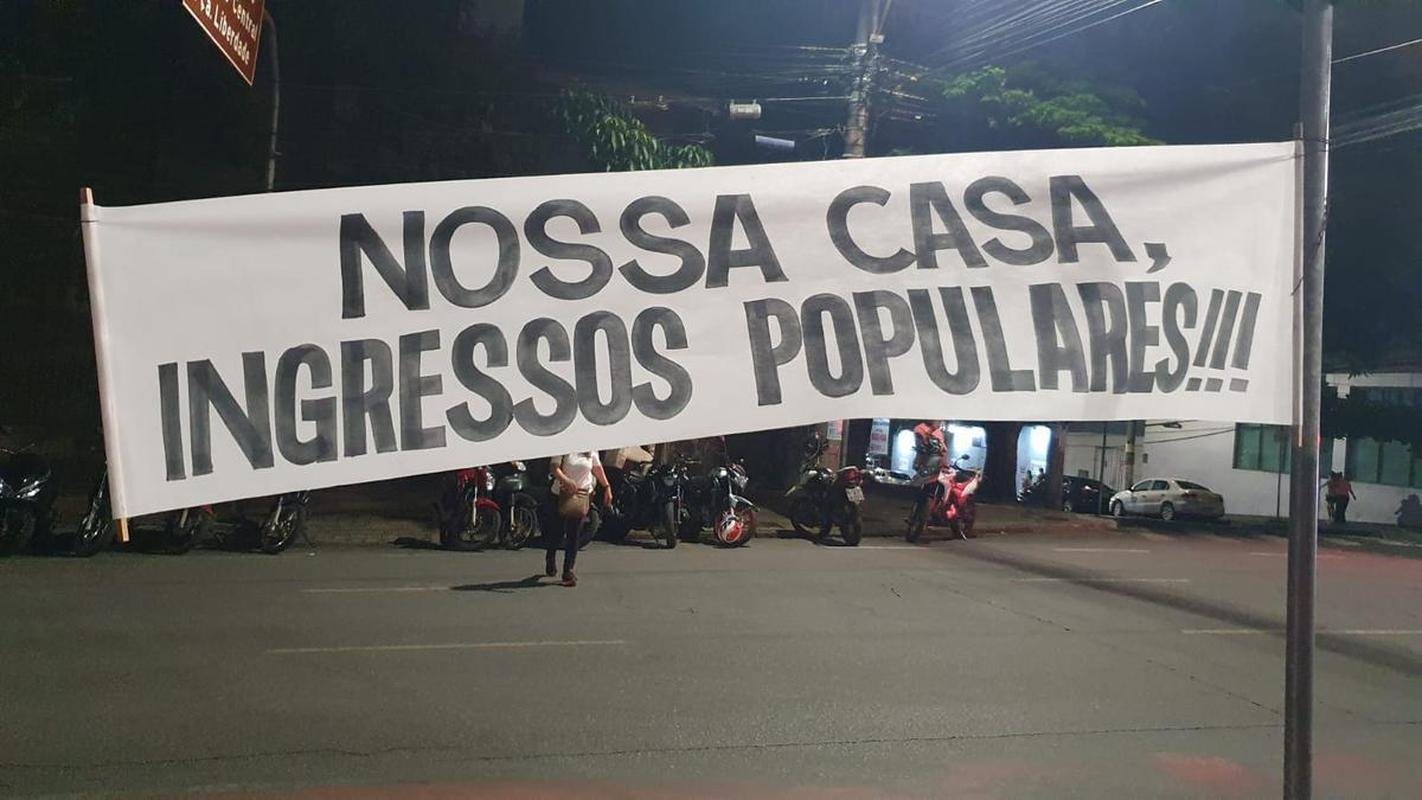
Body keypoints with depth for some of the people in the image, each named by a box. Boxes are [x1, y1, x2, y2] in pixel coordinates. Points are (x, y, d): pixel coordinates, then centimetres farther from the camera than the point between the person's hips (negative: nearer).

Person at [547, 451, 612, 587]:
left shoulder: (591, 451, 5)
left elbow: (597, 468, 14)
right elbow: (554, 467, -13)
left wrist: (607, 487, 9)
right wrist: (566, 480, -30)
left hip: (583, 494, 2)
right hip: (562, 493, -2)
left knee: (574, 535, -1)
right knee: (558, 531, 6)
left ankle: (568, 570, 2)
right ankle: (550, 559, 35)